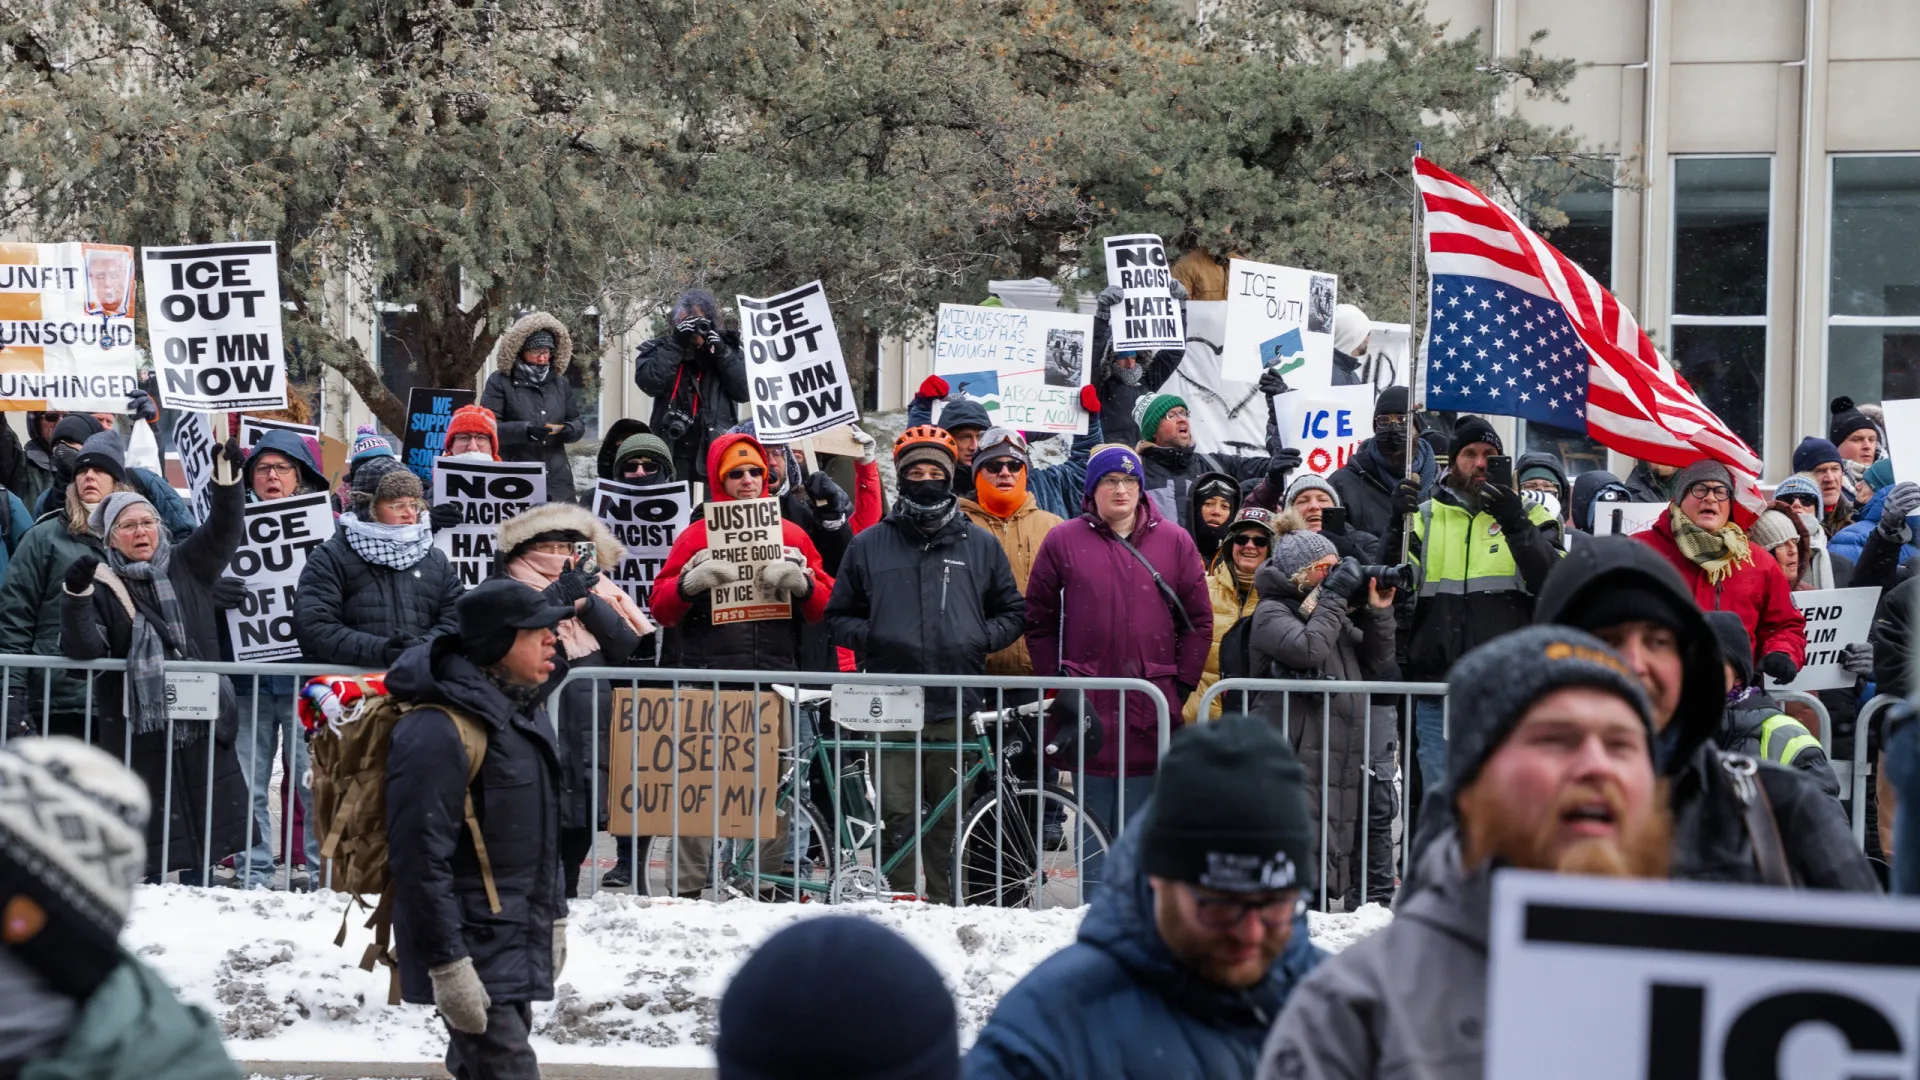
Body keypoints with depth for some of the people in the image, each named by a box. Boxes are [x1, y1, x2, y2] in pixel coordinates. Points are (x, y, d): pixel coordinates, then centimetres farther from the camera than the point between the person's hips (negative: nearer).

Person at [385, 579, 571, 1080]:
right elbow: (421, 859, -22)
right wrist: (447, 964, -23)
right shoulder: (437, 732, -20)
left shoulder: (525, 712, 12)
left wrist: (554, 920, 23)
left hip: (520, 943, 10)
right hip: (474, 951, -10)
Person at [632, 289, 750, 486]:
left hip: (717, 453, 1)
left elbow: (745, 391, 1)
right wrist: (676, 345, -12)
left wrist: (722, 354, -8)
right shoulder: (661, 349, 8)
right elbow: (650, 383, -10)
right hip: (673, 452, -1)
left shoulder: (726, 349, 11)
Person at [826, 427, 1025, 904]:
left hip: (959, 708, 1)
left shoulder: (980, 545, 12)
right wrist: (869, 639, -3)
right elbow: (839, 616, 17)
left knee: (950, 822, 2)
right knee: (897, 819, -7)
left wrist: (982, 640, 1)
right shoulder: (869, 546, 11)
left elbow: (1012, 611, 19)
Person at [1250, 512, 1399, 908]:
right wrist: (1333, 597, -11)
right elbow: (1308, 649, -20)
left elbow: (1373, 663, 20)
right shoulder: (1271, 613, -2)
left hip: (1341, 754, 8)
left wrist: (1378, 614, 7)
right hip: (1296, 754, -8)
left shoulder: (1331, 615, 22)